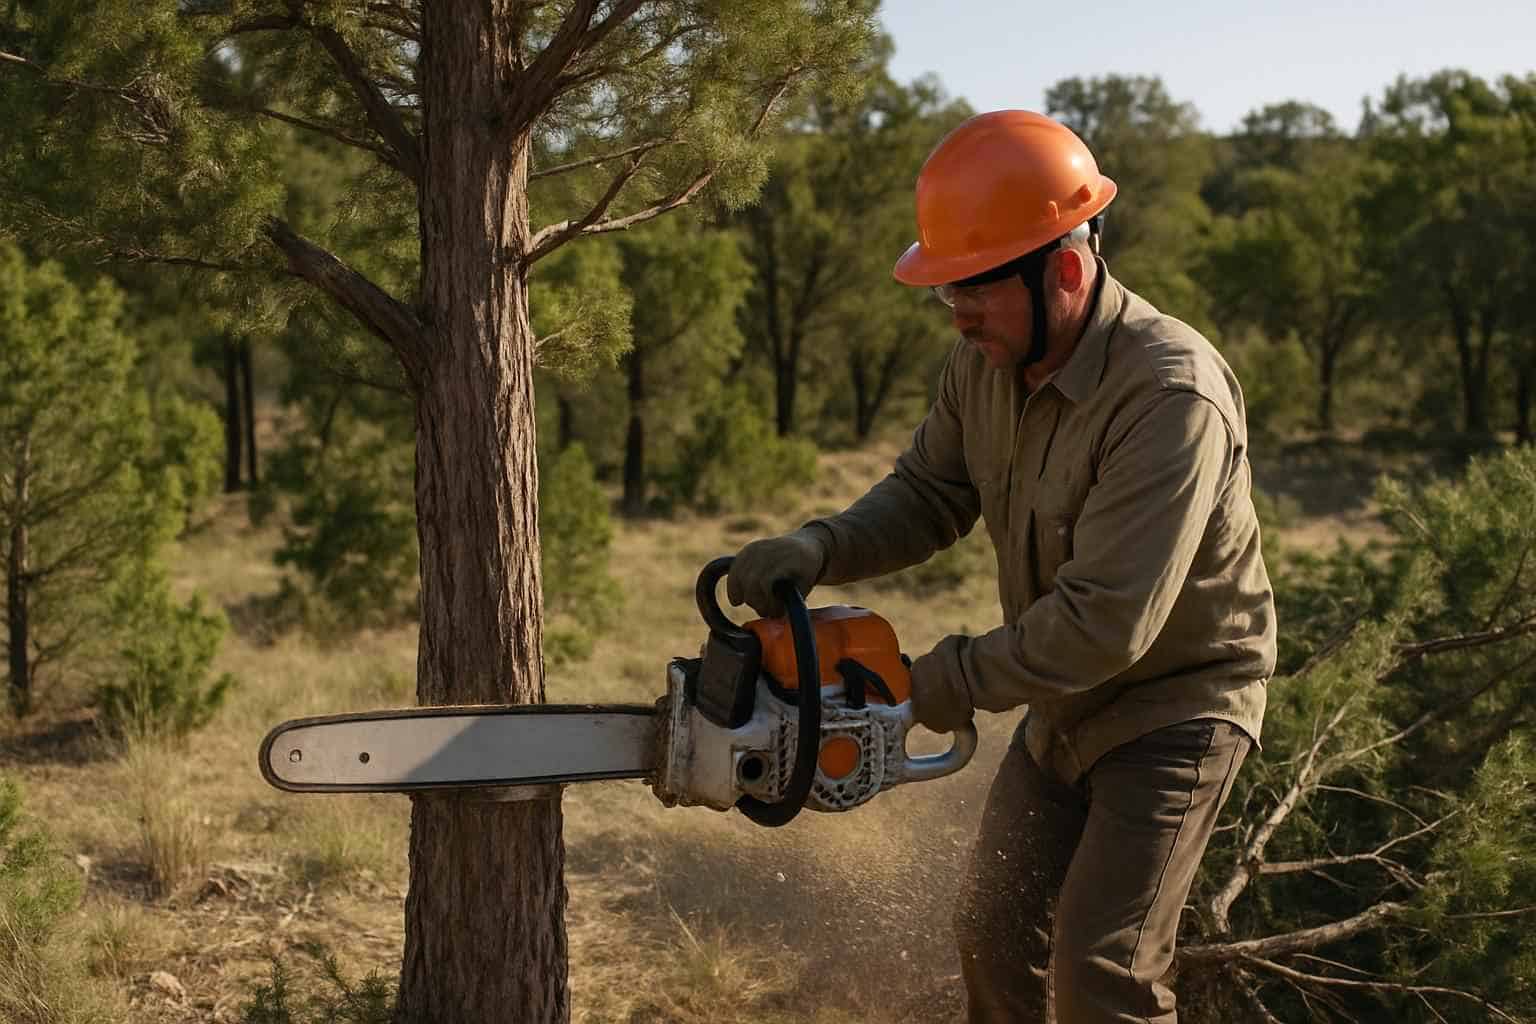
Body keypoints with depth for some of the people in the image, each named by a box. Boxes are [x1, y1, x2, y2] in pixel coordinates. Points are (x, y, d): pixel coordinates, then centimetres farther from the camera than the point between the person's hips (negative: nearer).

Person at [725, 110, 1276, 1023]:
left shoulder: (1170, 397, -32)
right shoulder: (987, 361, -8)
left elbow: (1105, 624, -33)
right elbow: (928, 494, 4)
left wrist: (954, 682, -23)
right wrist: (817, 550, -16)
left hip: (1175, 703, -8)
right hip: (1064, 700, 8)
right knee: (996, 936, 16)